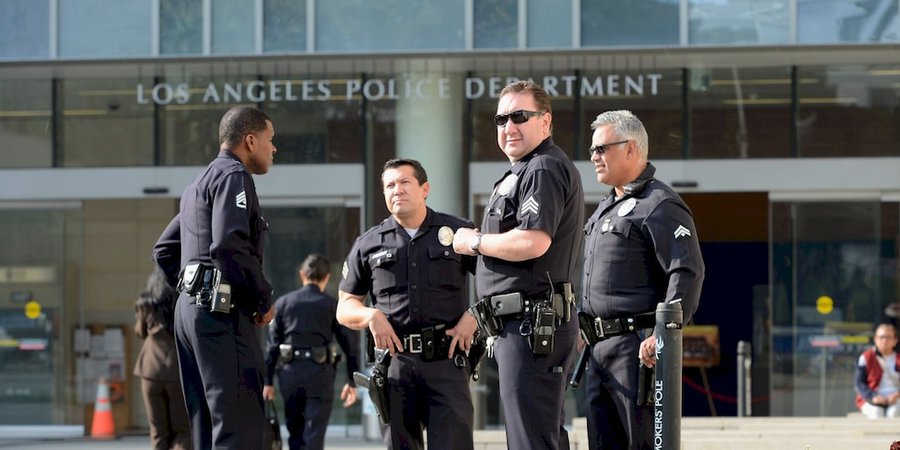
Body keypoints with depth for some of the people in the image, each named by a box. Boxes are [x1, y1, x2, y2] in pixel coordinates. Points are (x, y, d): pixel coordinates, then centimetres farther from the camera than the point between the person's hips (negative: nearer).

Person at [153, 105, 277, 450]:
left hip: (190, 308, 10)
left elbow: (164, 251, 29)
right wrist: (264, 299, -12)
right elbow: (229, 245, -22)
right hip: (223, 310, -10)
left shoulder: (200, 184, 24)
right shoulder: (233, 176, -7)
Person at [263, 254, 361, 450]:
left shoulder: (283, 302, 7)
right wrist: (352, 382, 8)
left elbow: (272, 343, 5)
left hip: (290, 373, 3)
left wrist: (267, 380, 7)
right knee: (314, 433, -4)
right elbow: (350, 343, 2)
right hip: (320, 372, -3)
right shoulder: (332, 305, 2)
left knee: (295, 431, 14)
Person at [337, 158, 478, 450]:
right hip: (394, 363, 2)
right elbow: (345, 308, 16)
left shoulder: (458, 233, 5)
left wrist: (473, 316, -7)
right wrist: (370, 315, -5)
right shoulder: (368, 245, 11)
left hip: (446, 360, -2)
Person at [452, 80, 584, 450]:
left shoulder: (544, 170, -11)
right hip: (524, 325, 11)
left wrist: (474, 242, -11)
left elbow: (533, 242, -24)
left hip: (532, 323, -11)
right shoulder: (523, 172, 22)